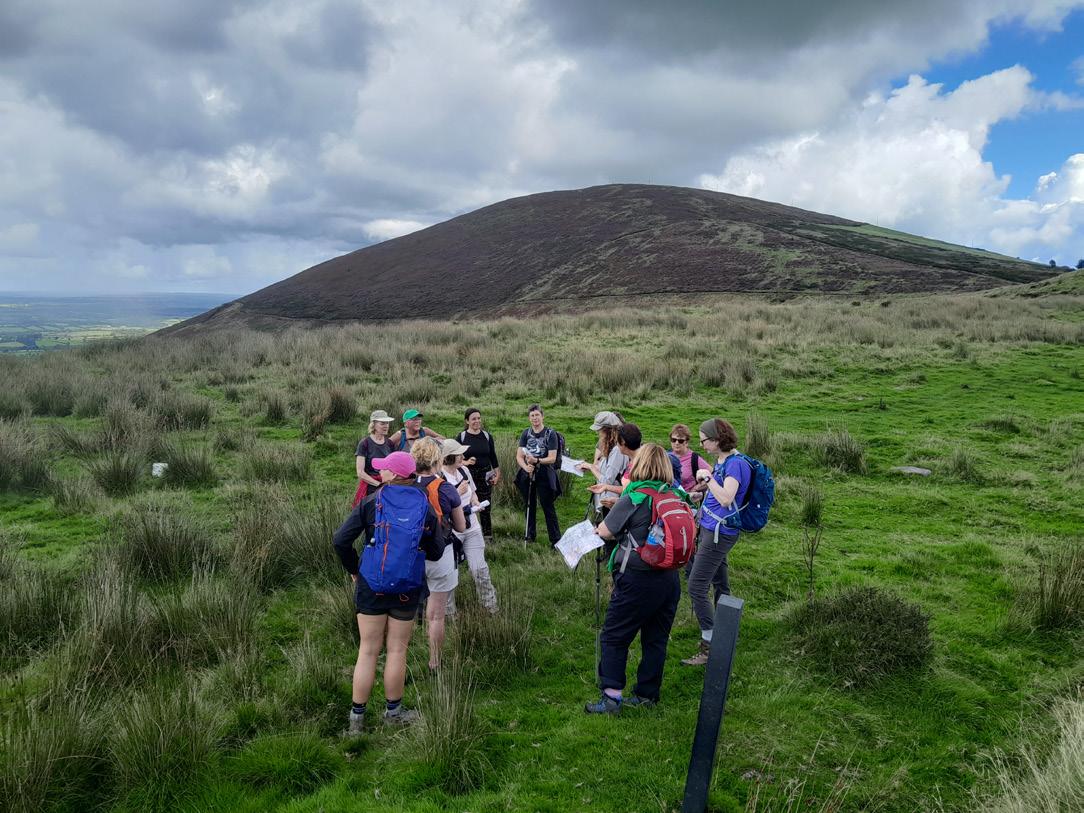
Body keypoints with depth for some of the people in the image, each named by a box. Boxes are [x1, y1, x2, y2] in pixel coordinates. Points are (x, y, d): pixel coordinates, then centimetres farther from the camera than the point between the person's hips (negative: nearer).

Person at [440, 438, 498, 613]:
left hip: (472, 528, 5)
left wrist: (475, 502, -1)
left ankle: (491, 606, 20)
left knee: (479, 568, 6)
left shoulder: (464, 470, 3)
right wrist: (458, 493, -24)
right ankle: (449, 610, 24)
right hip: (450, 532, -5)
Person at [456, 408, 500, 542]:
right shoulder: (462, 436, -2)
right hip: (468, 474, -2)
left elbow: (493, 457, 10)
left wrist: (497, 474, 5)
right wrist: (465, 462, -19)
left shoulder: (487, 436, 5)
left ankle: (488, 535, 18)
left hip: (485, 474, 2)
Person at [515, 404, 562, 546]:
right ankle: (529, 534, 30)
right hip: (528, 475, 4)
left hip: (544, 475, -4)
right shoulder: (525, 433, 4)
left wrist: (536, 461, -27)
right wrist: (525, 466, -20)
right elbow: (519, 456, -1)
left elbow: (552, 458, -13)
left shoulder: (550, 434, -8)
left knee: (548, 507, -3)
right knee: (529, 505, 15)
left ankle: (556, 539, 3)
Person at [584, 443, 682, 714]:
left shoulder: (632, 500, -15)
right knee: (656, 638, 15)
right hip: (670, 579, 6)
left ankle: (612, 696, 5)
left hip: (637, 580, -6)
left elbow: (605, 531, -11)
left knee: (614, 637, 7)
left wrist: (598, 527, 14)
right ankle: (647, 694, 24)